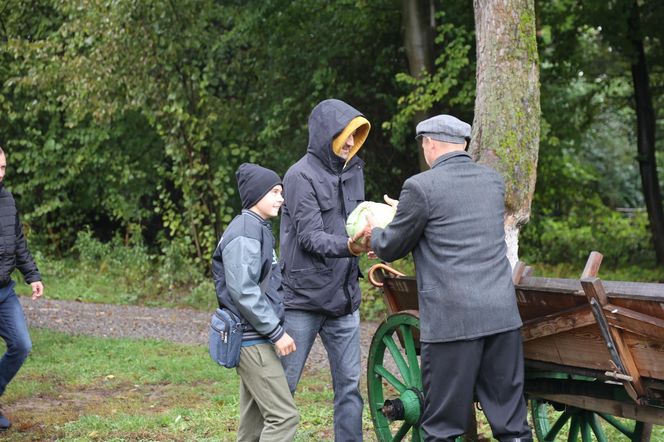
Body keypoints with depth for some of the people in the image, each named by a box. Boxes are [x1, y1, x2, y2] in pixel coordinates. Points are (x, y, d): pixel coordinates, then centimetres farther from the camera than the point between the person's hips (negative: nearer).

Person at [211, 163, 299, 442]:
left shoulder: (260, 229, 17)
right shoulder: (244, 232, -13)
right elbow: (243, 291, -20)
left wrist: (274, 329, 16)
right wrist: (276, 332, -18)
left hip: (258, 338, 10)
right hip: (252, 339, -10)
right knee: (284, 416, -12)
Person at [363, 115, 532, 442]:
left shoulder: (421, 187, -7)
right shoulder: (493, 181, 12)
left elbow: (391, 248, 3)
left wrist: (374, 234, 26)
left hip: (452, 319, -5)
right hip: (502, 314, 5)